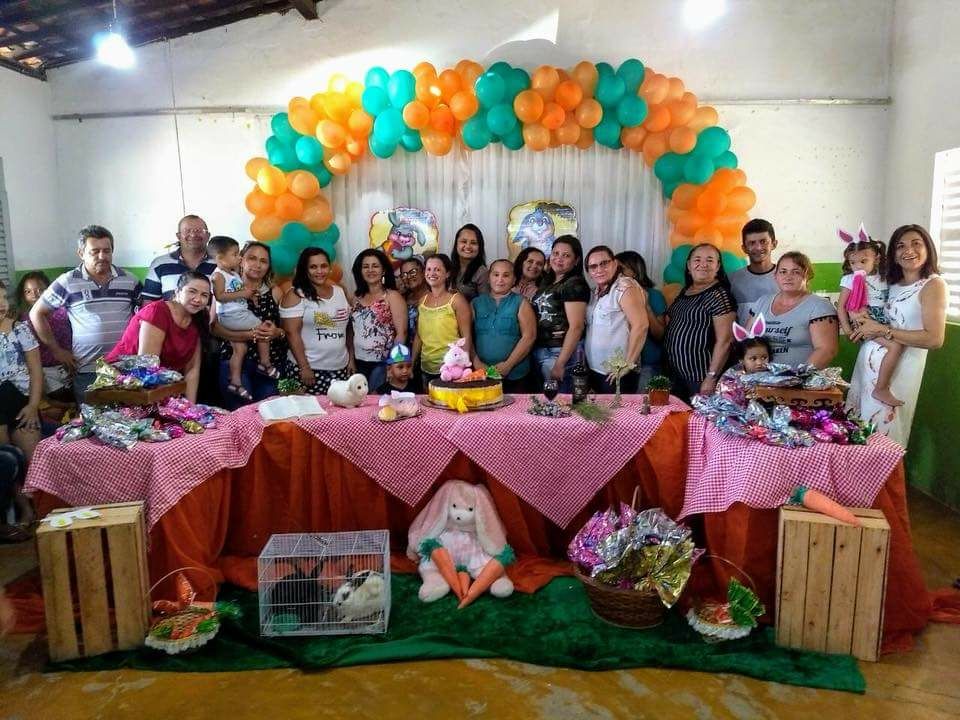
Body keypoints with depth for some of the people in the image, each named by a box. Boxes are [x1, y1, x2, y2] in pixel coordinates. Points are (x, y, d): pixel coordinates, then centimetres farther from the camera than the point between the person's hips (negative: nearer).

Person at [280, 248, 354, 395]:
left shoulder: (340, 292, 11)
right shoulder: (296, 295, -5)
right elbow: (292, 333, -11)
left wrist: (351, 359, 11)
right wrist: (304, 367, -16)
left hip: (341, 369, 5)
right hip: (310, 369, -5)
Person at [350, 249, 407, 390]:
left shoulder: (392, 296, -3)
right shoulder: (358, 298, 11)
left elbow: (401, 333, -9)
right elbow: (354, 332, 13)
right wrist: (351, 359, 7)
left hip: (382, 364, -5)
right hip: (359, 363, 5)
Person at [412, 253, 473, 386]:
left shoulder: (456, 300, -7)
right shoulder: (423, 300, 8)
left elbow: (466, 337, -9)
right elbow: (418, 336, 13)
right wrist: (411, 364, 11)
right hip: (426, 369, 5)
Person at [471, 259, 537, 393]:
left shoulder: (521, 303, 4)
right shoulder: (476, 303, 11)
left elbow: (529, 336, -5)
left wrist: (508, 365, -12)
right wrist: (476, 362, -8)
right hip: (481, 375, 2)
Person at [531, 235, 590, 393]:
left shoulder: (575, 284, -10)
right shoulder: (547, 282, 15)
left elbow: (576, 326, -17)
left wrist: (560, 363, -20)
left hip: (563, 352, -8)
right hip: (539, 350, 8)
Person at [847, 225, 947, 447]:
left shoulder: (933, 284, -7)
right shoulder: (891, 283, 11)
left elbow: (934, 339, -18)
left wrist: (882, 331, -14)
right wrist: (864, 324, -5)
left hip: (898, 370, -6)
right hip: (867, 362, 6)